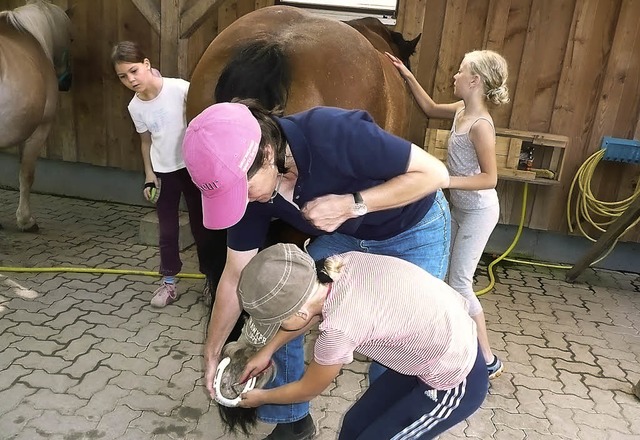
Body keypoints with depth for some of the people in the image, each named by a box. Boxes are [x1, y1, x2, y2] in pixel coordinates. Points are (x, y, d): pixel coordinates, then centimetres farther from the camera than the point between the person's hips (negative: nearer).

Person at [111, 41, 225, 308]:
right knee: (167, 229, 10)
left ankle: (210, 277, 24)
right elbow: (146, 141, 8)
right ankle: (169, 282, 24)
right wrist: (149, 176, 3)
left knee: (201, 224, 7)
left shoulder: (181, 89, -17)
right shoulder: (135, 107, -3)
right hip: (164, 172, 3)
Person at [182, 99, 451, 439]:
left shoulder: (334, 134, -38)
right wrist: (212, 352, -2)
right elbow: (237, 273, -8)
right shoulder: (251, 184, -20)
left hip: (414, 229, -4)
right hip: (345, 235, 5)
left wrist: (350, 205, -36)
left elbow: (435, 173, -28)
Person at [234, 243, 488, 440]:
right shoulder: (342, 265, -14)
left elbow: (307, 390, -10)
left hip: (455, 384, -7)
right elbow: (309, 313, 11)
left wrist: (261, 397, 9)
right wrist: (267, 351, 18)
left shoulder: (340, 328, -33)